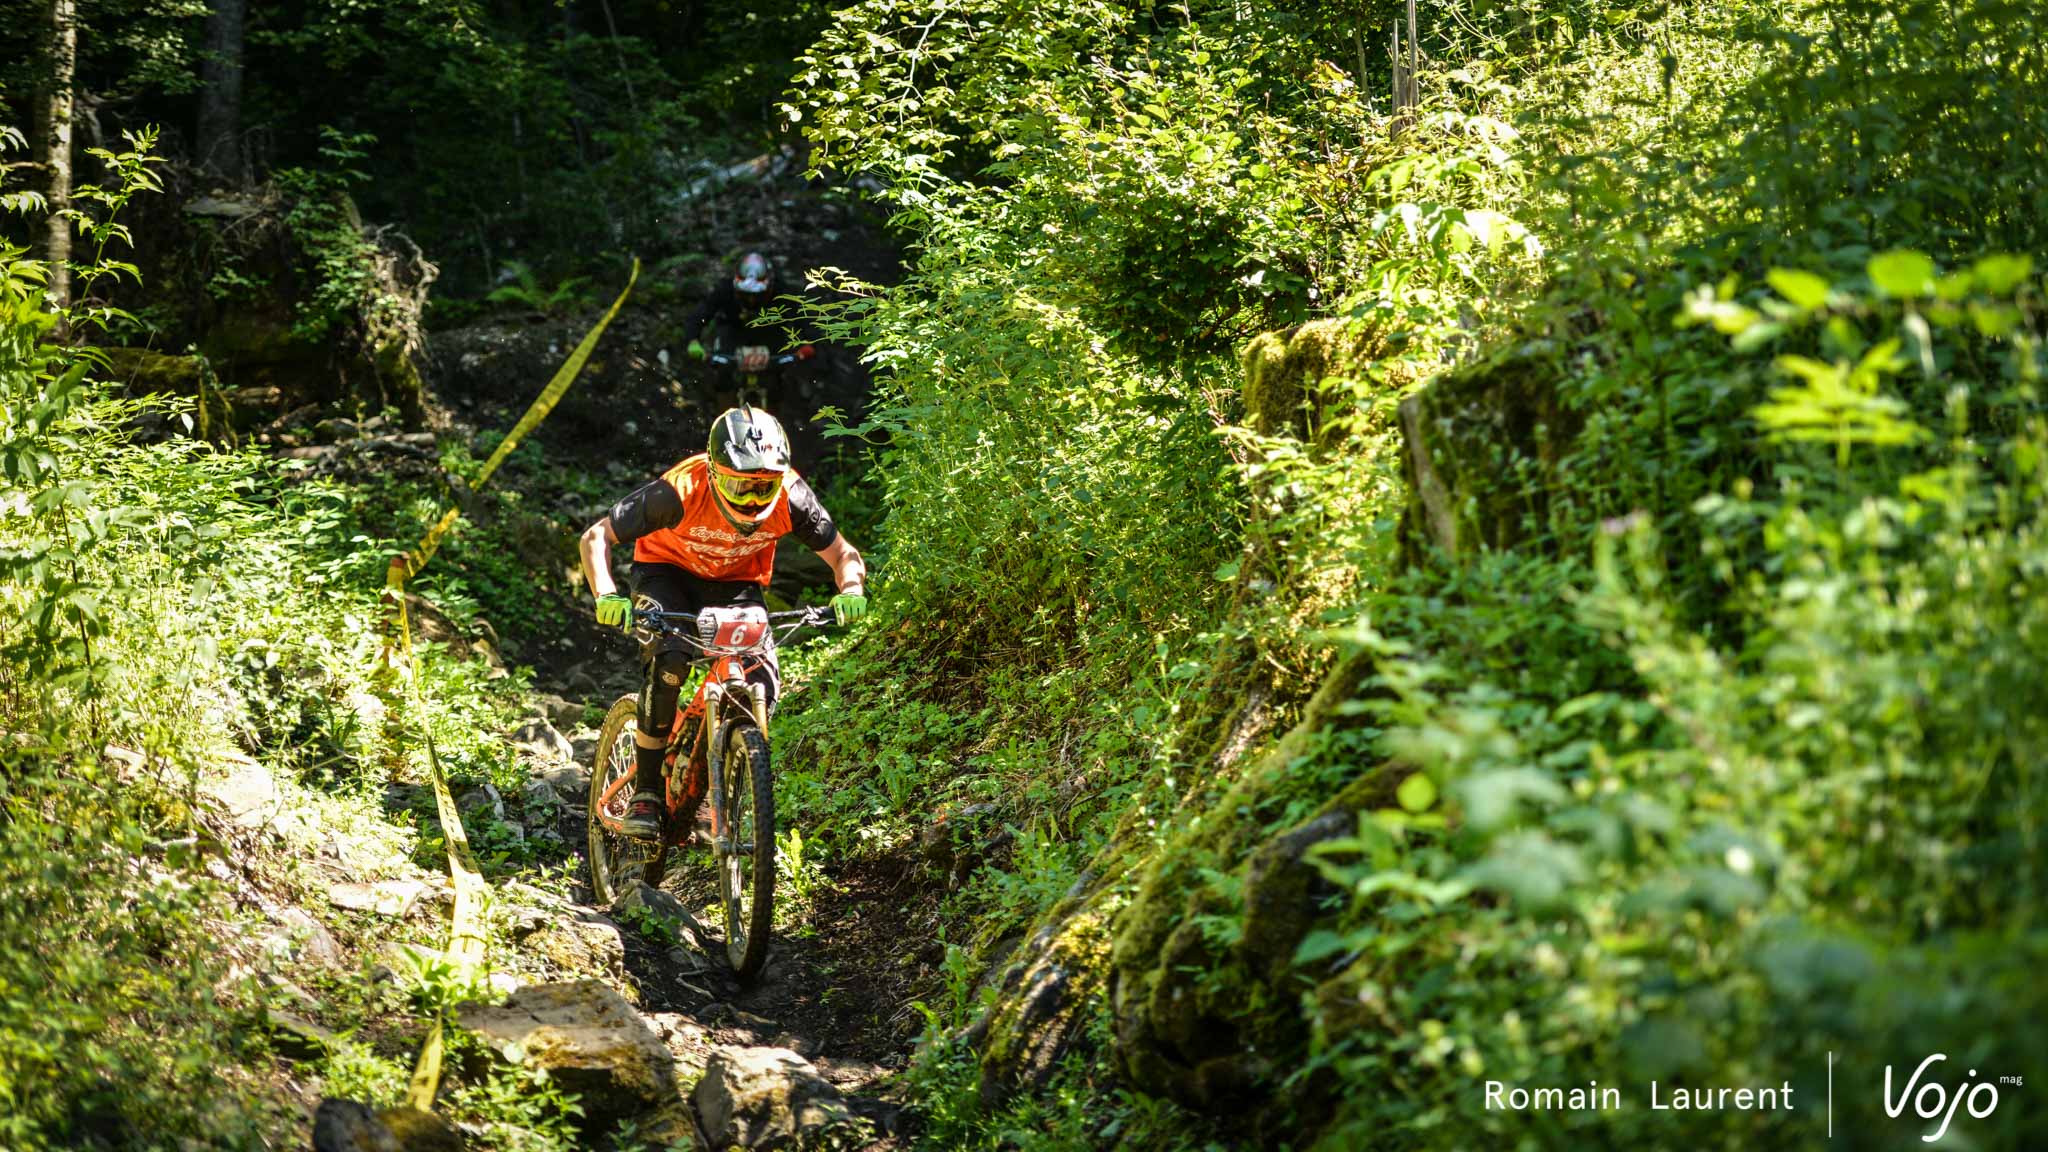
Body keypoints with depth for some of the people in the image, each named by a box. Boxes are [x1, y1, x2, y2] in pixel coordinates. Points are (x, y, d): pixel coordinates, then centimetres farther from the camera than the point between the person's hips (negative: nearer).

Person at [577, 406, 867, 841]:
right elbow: (596, 536, -25)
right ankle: (645, 792, -16)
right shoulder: (682, 491, -34)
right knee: (670, 662, -32)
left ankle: (701, 792, 2)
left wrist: (851, 591, -37)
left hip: (737, 584, 3)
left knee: (762, 683, -19)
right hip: (667, 572, -3)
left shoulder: (790, 495, -27)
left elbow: (843, 554, -14)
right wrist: (606, 596, -42)